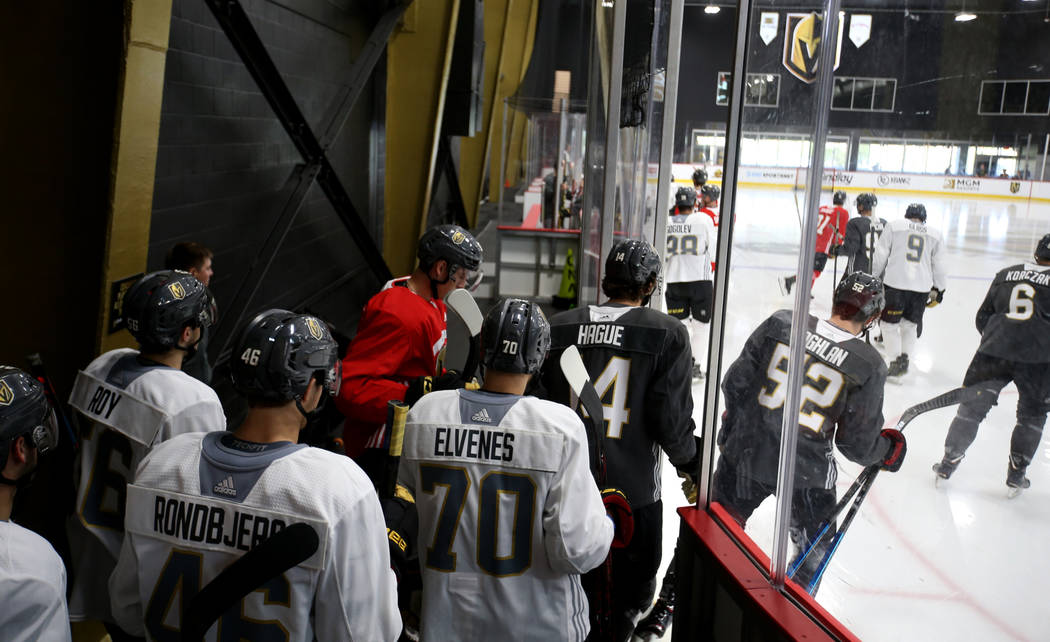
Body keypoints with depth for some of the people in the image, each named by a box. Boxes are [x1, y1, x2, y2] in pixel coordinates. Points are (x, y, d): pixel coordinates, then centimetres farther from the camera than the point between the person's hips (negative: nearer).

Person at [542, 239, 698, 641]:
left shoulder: (559, 327, 0)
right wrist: (691, 463, 7)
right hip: (633, 492, -4)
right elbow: (671, 418, -13)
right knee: (631, 589, 15)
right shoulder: (667, 333, -10)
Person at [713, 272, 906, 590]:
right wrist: (889, 449, 14)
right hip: (806, 473, -2)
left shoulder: (781, 323, -9)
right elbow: (858, 444, -9)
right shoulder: (869, 366, -13)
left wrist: (733, 423, 16)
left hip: (746, 453, 3)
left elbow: (736, 381, -3)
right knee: (816, 547, 25)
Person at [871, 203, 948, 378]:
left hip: (895, 283, -3)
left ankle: (896, 361, 0)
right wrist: (938, 290, 23)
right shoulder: (935, 235, 15)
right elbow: (938, 266, 15)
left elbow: (881, 256, 3)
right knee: (910, 324, 19)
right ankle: (905, 356, 9)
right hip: (922, 287, 3)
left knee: (890, 324, 7)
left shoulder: (894, 226, 7)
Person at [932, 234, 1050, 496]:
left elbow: (983, 317, 15)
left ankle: (948, 463, 13)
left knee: (972, 407, 11)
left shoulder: (1005, 274, 11)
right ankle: (1016, 476, 19)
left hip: (993, 354, 2)